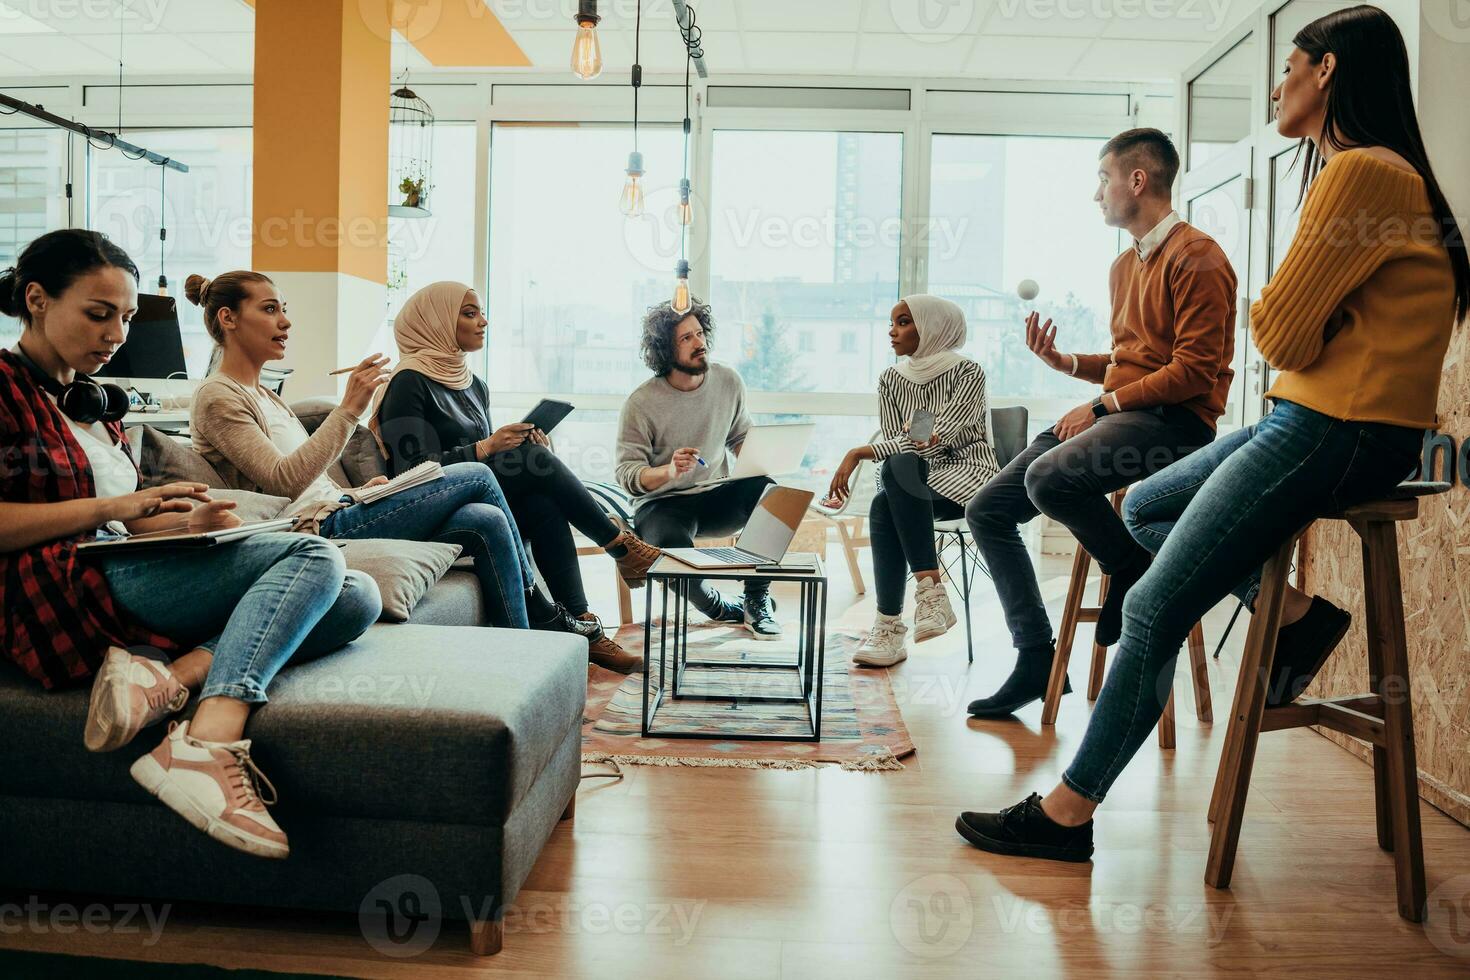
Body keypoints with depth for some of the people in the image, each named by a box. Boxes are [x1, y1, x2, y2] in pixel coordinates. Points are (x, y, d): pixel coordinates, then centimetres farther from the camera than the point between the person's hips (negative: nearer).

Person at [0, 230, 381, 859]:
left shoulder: (93, 402, 27)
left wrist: (190, 519, 7)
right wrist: (113, 506, -15)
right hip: (62, 590, -8)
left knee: (357, 598, -10)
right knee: (313, 556, -25)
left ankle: (174, 673, -29)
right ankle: (207, 748, -43)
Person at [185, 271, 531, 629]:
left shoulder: (265, 396, 22)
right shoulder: (216, 397, -7)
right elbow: (284, 481, -21)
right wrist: (349, 409, -25)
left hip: (336, 515, 9)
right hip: (319, 530, -9)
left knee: (487, 520, -9)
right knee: (478, 477, -11)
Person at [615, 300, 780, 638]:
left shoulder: (728, 381, 1)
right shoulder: (641, 403, -13)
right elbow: (627, 474, -15)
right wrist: (669, 470, -35)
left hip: (717, 496, 4)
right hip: (663, 504, -3)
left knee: (767, 491, -29)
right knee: (672, 549, -37)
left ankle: (757, 600, -10)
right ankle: (719, 608, -1)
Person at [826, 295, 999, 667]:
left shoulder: (969, 373, -8)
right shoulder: (891, 379, 10)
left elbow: (936, 437, -21)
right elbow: (894, 442, 5)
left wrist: (859, 452, -25)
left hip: (967, 473, -4)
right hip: (915, 483, 4)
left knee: (900, 467, -35)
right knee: (883, 506, -31)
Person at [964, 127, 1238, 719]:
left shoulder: (1195, 257, -8)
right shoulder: (1125, 265, 21)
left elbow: (1194, 370, -16)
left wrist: (1102, 406, -16)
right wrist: (1063, 362, 6)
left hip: (1175, 420, -9)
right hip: (1116, 415, 9)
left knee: (1048, 477, -35)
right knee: (986, 511, -3)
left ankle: (1136, 575, -8)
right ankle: (1036, 657, 0)